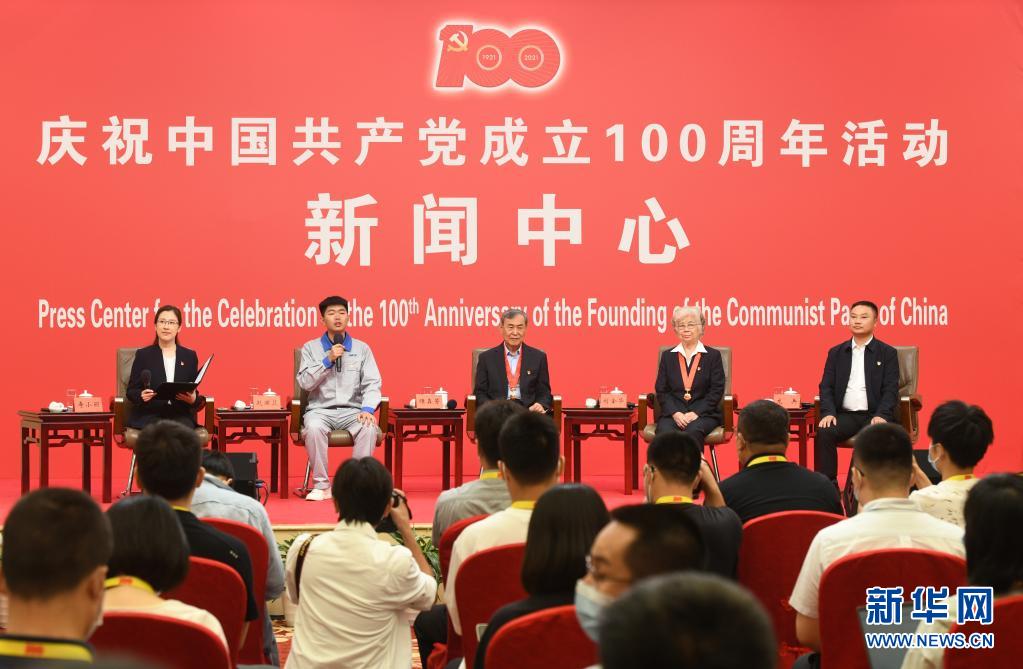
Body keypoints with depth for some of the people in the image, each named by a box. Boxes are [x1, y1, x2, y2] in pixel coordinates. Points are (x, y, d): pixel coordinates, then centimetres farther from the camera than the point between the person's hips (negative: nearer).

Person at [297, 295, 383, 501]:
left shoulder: (362, 348, 11)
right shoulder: (310, 348, 9)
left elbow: (372, 384, 3)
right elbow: (305, 383, -1)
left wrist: (367, 409, -16)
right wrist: (328, 360, -11)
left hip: (352, 410, 1)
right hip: (320, 409, 0)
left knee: (369, 427, -33)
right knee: (313, 427, -36)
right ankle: (321, 485, -23)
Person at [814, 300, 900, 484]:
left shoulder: (888, 353, 8)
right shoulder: (836, 353, 16)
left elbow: (891, 390, 0)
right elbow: (826, 386, 9)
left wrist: (881, 415, -18)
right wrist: (828, 412, -10)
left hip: (875, 415, -2)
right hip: (845, 415, 2)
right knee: (823, 433, -28)